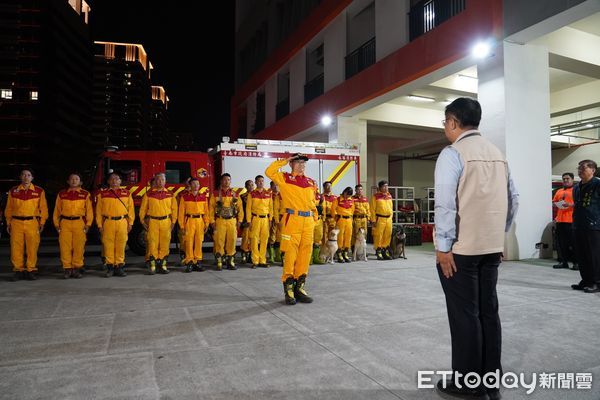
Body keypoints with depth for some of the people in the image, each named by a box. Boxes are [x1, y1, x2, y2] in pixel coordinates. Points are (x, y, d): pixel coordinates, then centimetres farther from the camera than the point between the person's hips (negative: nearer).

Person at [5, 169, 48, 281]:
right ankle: (18, 270, 12)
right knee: (16, 248, 2)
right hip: (16, 223, 2)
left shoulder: (39, 191, 5)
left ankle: (31, 271, 10)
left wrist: (42, 223, 0)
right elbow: (9, 208, 13)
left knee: (32, 248, -1)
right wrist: (8, 223, 8)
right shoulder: (13, 191, 10)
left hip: (32, 223, -1)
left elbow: (43, 208, 5)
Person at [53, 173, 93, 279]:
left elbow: (89, 210, 5)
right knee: (65, 247, -1)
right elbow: (57, 210, 13)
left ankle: (77, 269, 10)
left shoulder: (85, 194, 6)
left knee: (79, 247, 0)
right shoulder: (61, 194, 11)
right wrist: (56, 224, 7)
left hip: (79, 223, -1)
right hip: (65, 223, 1)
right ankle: (67, 269, 8)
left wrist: (88, 224, -1)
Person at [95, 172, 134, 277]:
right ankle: (110, 267, 9)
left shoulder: (126, 193, 10)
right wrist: (100, 225, 0)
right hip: (108, 222, 0)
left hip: (122, 222, 0)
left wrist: (130, 223, 3)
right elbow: (98, 211, 6)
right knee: (108, 245, 0)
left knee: (121, 246, 2)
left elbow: (131, 209, 8)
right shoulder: (102, 194, 8)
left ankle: (119, 267, 10)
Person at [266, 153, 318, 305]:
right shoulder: (284, 178, 3)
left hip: (308, 221, 5)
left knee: (305, 254, 6)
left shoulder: (311, 182, 18)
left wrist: (315, 216, 16)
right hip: (292, 219, -5)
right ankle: (288, 288, 5)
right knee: (290, 254, -4)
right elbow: (269, 171, -12)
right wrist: (284, 161, -4)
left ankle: (300, 287, 17)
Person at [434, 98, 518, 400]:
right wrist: (499, 236, 19)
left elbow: (445, 204, -18)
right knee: (488, 311, 13)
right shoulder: (497, 153, 12)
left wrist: (443, 247, -14)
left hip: (461, 248, -7)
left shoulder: (452, 153, -11)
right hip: (492, 247, 7)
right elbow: (512, 199, 14)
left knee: (464, 315, 2)